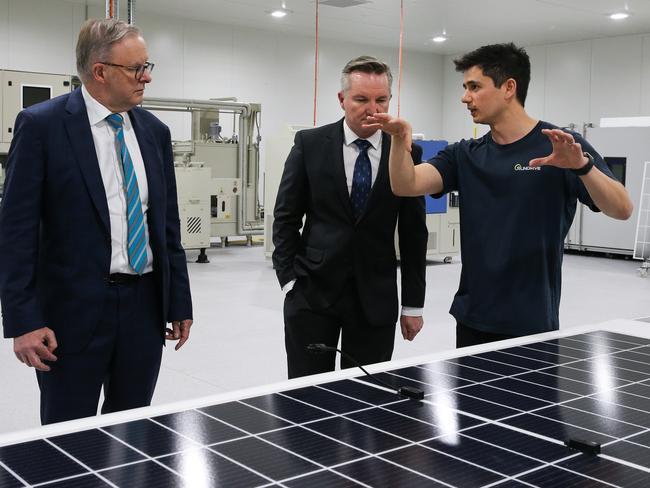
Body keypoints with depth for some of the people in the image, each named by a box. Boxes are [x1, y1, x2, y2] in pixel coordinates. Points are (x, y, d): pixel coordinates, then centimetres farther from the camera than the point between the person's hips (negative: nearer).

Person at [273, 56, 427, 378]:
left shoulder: (407, 153, 1)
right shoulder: (310, 144, -1)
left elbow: (413, 233, 4)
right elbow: (286, 218, 3)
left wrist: (413, 304, 4)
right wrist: (289, 279, -5)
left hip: (376, 298, 1)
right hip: (312, 292, -1)